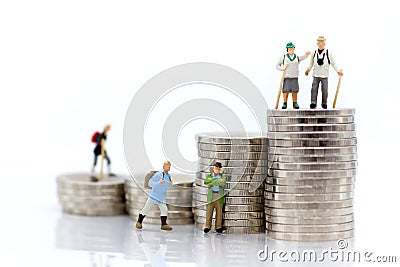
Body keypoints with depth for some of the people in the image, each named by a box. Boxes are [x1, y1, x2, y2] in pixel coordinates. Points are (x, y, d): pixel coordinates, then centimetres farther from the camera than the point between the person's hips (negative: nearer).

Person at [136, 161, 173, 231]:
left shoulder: (169, 176, 6)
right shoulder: (158, 174, -15)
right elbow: (150, 183, -17)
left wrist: (170, 184, -3)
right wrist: (159, 183, -29)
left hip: (161, 197, 5)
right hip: (153, 195, -5)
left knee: (164, 209, -8)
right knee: (146, 209, 0)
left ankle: (164, 224, -1)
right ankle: (139, 222, 15)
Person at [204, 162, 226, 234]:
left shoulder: (223, 177, 5)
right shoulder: (209, 176, 7)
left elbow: (223, 183, -17)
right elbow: (206, 182, -15)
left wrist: (212, 181, -17)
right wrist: (217, 180, -18)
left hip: (219, 196, 0)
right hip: (211, 195, 0)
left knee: (219, 211, 0)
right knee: (209, 211, -6)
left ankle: (218, 227, 5)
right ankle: (207, 227, -4)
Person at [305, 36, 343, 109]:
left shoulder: (328, 53, -3)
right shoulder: (315, 53, 5)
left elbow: (333, 63, 1)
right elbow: (311, 63, 20)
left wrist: (338, 71, -4)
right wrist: (308, 70, 25)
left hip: (324, 76, -2)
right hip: (316, 75, 2)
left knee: (324, 90, -1)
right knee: (314, 89, -12)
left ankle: (324, 104, 14)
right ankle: (313, 103, -15)